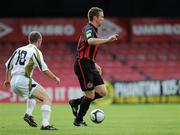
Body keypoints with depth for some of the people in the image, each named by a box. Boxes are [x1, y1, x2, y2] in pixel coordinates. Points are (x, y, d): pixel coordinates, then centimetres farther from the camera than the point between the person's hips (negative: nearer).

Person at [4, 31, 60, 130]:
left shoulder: (19, 50, 18)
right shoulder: (35, 51, -2)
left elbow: (8, 65, 25)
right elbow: (44, 69, -10)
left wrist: (8, 79, 39)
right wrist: (55, 78, 3)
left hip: (13, 82, 8)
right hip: (24, 80, -8)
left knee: (33, 95, 35)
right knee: (47, 99, -6)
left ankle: (28, 114, 15)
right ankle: (45, 124, -21)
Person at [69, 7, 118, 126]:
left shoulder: (93, 30, 20)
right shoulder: (89, 29, -11)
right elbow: (90, 41, -36)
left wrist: (95, 65, 22)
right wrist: (107, 40, -36)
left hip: (90, 66, 9)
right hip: (83, 64, -9)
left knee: (102, 92, 1)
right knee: (90, 95, -5)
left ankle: (76, 102, 15)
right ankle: (78, 120, 11)